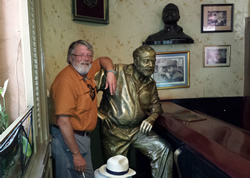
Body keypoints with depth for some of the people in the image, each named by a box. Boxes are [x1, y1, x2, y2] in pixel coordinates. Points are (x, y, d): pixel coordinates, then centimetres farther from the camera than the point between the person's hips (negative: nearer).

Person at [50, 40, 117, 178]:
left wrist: (110, 72, -1)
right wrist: (76, 154, -23)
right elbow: (63, 121, -26)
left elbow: (103, 60, 23)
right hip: (68, 139, -9)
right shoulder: (66, 80, -23)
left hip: (83, 137, 9)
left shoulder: (87, 71, 3)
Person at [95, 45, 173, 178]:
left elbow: (156, 108, 14)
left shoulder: (151, 84, 7)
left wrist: (151, 119, -10)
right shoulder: (117, 72, -13)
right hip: (114, 131, -4)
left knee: (164, 149, -15)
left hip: (137, 130, 4)